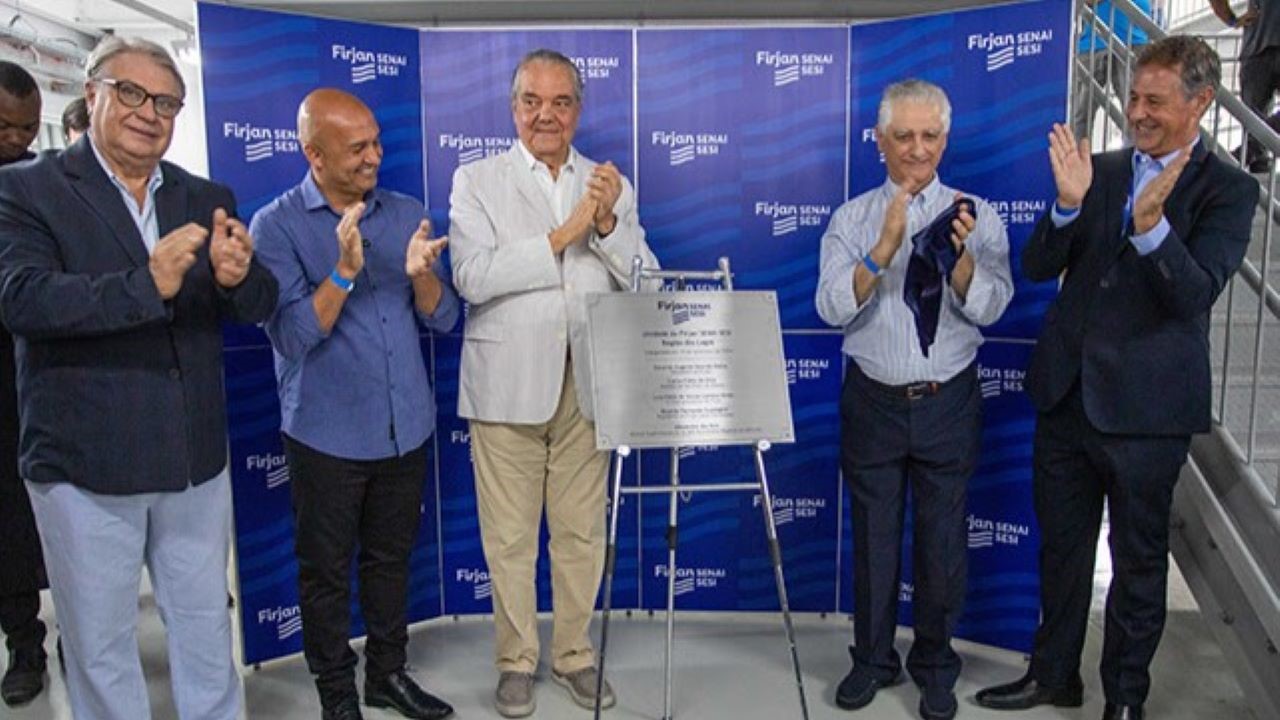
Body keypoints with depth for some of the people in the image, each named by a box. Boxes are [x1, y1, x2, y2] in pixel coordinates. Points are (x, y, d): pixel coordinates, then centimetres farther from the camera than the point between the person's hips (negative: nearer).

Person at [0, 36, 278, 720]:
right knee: (100, 645, 14)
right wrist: (147, 284, -33)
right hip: (86, 468, -3)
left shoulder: (208, 199, 6)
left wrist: (237, 276, -23)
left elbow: (257, 307, 0)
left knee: (207, 630, 19)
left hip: (196, 460, 4)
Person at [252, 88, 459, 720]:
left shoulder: (407, 214, 3)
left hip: (405, 427, 4)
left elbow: (443, 318, 1)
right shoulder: (276, 226, -9)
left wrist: (421, 273, -20)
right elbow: (291, 337, -16)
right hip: (327, 434, -3)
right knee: (326, 570, 11)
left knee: (391, 558, 18)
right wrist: (344, 271, -28)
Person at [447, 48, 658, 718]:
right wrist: (562, 235, -15)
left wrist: (607, 224, -13)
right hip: (508, 385, -2)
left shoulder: (609, 185, 10)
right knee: (510, 536, 7)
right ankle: (516, 661, 26)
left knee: (582, 532, 10)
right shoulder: (476, 180, 1)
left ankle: (576, 655, 29)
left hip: (587, 385, 2)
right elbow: (472, 278, -13)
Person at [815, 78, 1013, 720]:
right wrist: (885, 248, -25)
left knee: (943, 540, 9)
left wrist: (960, 256, -27)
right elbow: (833, 307, -13)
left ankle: (935, 666, 29)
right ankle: (873, 659, 30)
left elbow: (990, 307, -10)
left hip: (948, 402, 0)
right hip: (873, 401, 0)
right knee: (873, 537, 11)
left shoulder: (975, 215, 1)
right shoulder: (853, 219, 1)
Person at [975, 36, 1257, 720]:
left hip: (1145, 407, -4)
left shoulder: (1227, 190, -5)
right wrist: (1068, 205, -17)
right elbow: (1036, 268, 0)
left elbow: (1196, 293, -17)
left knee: (1138, 562, 12)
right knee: (1061, 546, 18)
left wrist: (1151, 225, -32)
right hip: (1066, 393, 4)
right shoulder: (1100, 170, 5)